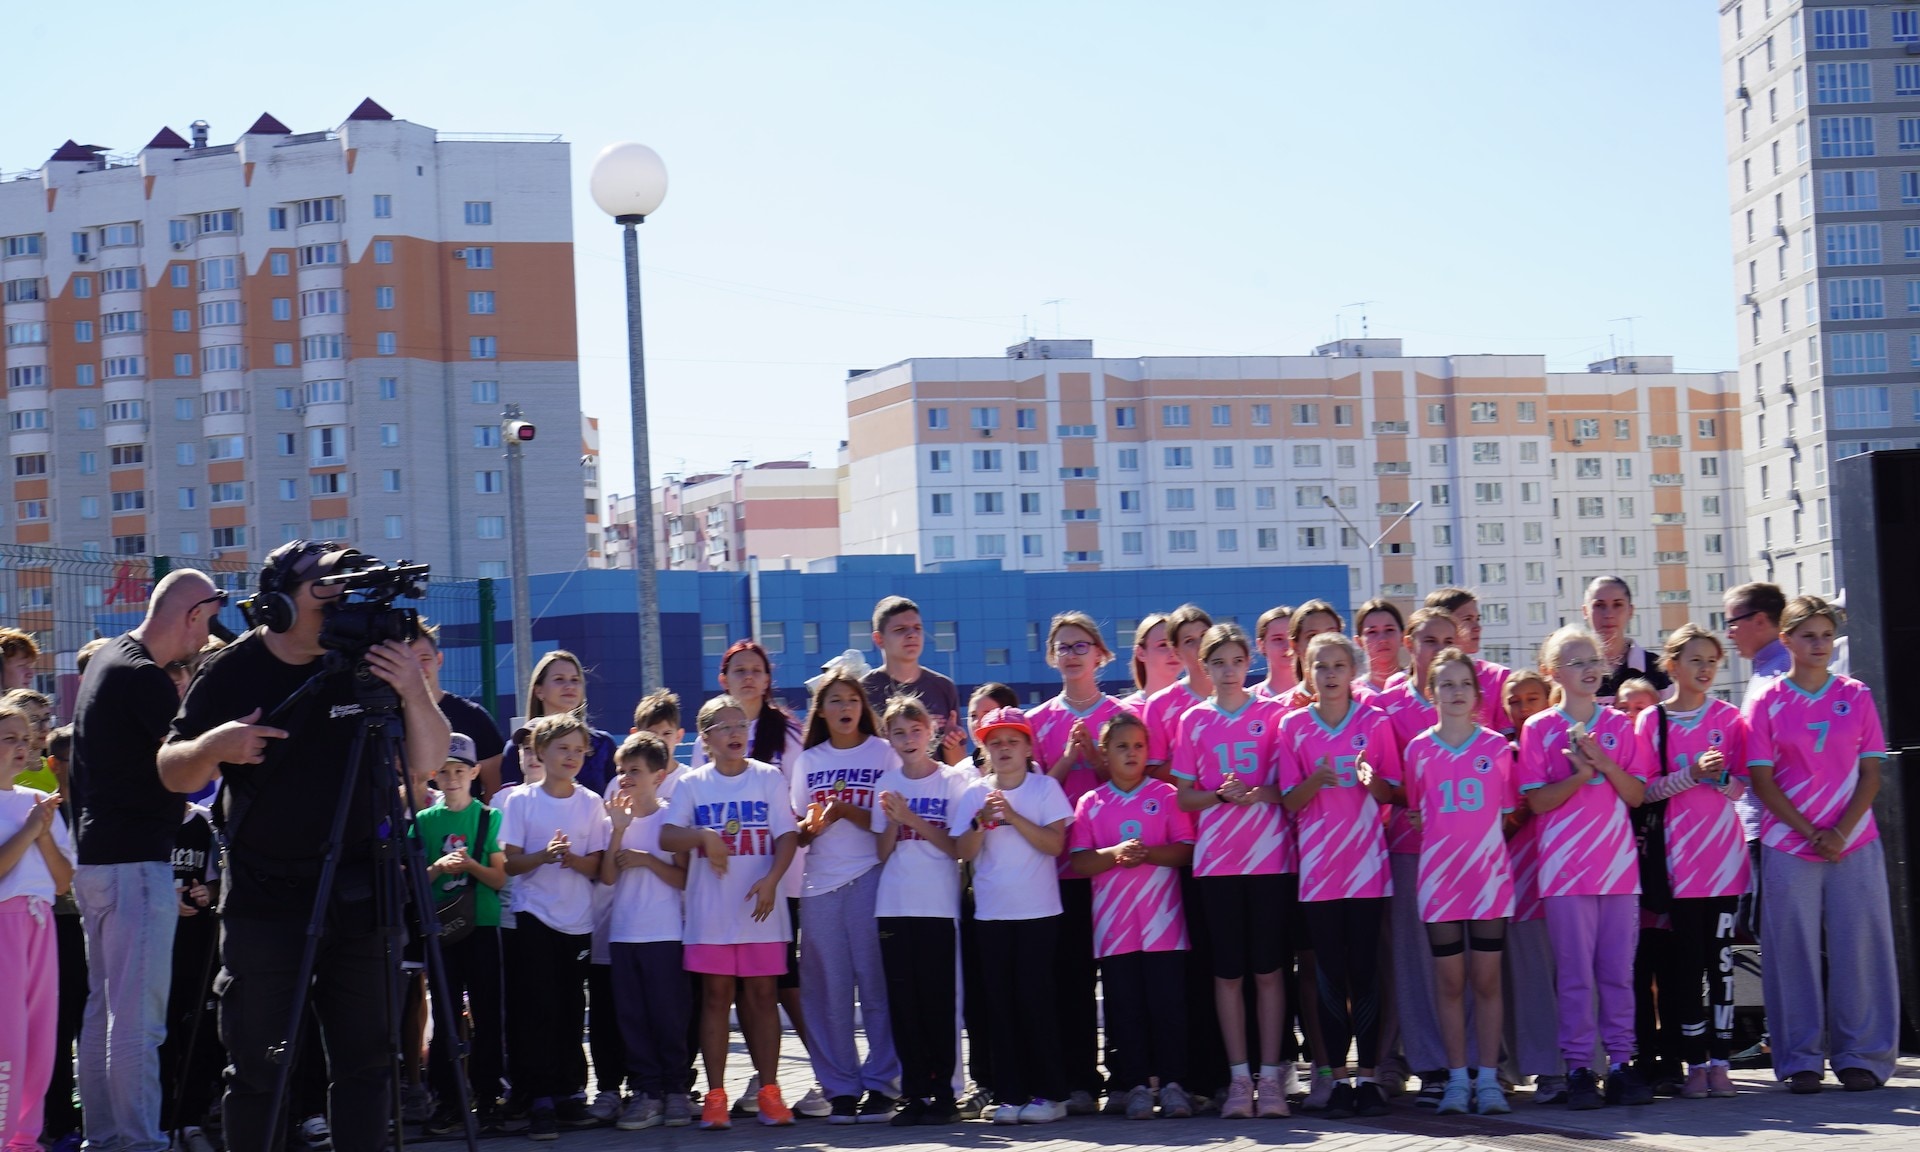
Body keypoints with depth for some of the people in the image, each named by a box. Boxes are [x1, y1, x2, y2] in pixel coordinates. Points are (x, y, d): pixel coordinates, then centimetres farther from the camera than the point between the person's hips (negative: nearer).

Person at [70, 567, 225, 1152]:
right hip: (135, 863, -10)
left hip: (97, 858, 10)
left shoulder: (108, 658, 14)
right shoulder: (143, 679, -17)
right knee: (138, 1017, -9)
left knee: (103, 1009, 13)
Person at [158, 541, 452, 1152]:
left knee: (364, 1061, 5)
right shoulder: (232, 672, -2)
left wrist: (413, 692, -15)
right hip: (263, 901, -2)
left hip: (358, 897, 2)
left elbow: (427, 762, 2)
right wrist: (214, 745, -18)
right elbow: (173, 773, 4)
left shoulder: (365, 662, 2)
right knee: (258, 1068, -3)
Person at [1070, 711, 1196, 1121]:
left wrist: (1146, 853, -16)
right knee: (1125, 1006, 1)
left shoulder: (1166, 796, 6)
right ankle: (1136, 1085, 8)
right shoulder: (1090, 803, 9)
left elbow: (1185, 851, 0)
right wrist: (1115, 854, -15)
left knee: (1167, 1002, -3)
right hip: (1113, 925, 1)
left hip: (1162, 921, -1)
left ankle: (1172, 1083, 5)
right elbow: (1078, 861, 2)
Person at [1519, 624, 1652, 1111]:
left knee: (1619, 970, 4)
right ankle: (1578, 1068, 3)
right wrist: (1579, 775, -17)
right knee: (1575, 974, -1)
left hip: (1619, 864, 2)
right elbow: (1537, 801, -3)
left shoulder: (1620, 725, 9)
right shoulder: (1538, 729, 1)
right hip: (1565, 868, -2)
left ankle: (1620, 1064, 9)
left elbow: (1637, 794, 4)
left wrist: (1604, 763, -12)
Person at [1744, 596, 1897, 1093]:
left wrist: (1841, 832, -10)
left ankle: (1861, 1056, 10)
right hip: (1789, 846, -1)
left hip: (1855, 844, 1)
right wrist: (1812, 833, -10)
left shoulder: (1856, 696, 6)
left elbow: (1870, 773, 3)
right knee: (1794, 950, 1)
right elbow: (1762, 781, -1)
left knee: (1857, 946, 1)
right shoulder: (1767, 702, 2)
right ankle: (1800, 1059, 9)